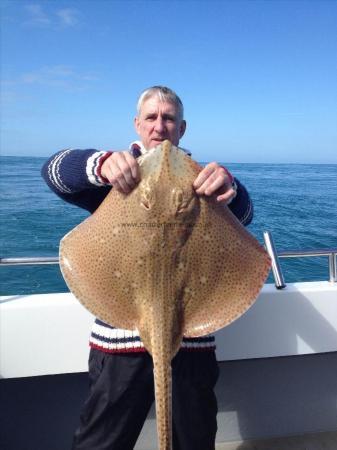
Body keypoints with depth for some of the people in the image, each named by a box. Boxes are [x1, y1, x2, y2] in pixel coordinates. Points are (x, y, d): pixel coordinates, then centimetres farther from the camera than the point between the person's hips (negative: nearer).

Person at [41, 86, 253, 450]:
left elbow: (242, 215, -9)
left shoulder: (197, 176, 6)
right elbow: (55, 170, -11)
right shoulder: (118, 174, 4)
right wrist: (101, 164, -34)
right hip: (121, 335, -1)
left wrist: (230, 189, -34)